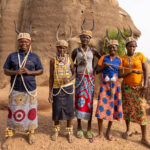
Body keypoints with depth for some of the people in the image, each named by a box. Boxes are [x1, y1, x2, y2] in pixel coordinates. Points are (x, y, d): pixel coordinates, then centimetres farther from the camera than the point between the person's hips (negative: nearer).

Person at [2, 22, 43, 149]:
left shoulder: (34, 57, 3)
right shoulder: (12, 56, 4)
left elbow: (41, 71, 4)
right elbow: (5, 71, 5)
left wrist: (29, 72, -13)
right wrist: (15, 72, -14)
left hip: (31, 90, 0)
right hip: (16, 90, 0)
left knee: (31, 112, 8)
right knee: (13, 113, 6)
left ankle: (30, 133, 27)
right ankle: (9, 136, 21)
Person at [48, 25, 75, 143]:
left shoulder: (70, 59, 0)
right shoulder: (53, 61, 0)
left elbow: (74, 74, 5)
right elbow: (51, 77, 2)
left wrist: (69, 79, -18)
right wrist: (50, 92, -2)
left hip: (68, 88, 0)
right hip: (57, 89, 1)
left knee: (69, 110, 5)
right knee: (56, 110, 7)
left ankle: (70, 132, 24)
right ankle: (56, 130, 31)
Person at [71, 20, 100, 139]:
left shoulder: (93, 51, 5)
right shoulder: (76, 51, 5)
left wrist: (96, 69, 2)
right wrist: (79, 64, -11)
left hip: (90, 78, 1)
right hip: (79, 78, 0)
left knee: (89, 101, 2)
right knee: (79, 101, 0)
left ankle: (89, 128, 15)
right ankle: (79, 127, 14)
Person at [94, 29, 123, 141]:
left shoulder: (119, 60, 7)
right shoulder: (104, 58, 3)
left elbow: (120, 73, 10)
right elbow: (97, 71, 2)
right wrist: (104, 65, -11)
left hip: (115, 85, 2)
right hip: (104, 85, -2)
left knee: (113, 107, 6)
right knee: (101, 107, -7)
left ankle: (109, 132, 24)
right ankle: (100, 134, 6)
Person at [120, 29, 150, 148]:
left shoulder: (140, 55, -1)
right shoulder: (123, 58, 0)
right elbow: (120, 74, -5)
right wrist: (132, 72, -20)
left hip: (138, 87, -1)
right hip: (126, 87, 1)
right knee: (127, 109, 8)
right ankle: (128, 130, 29)